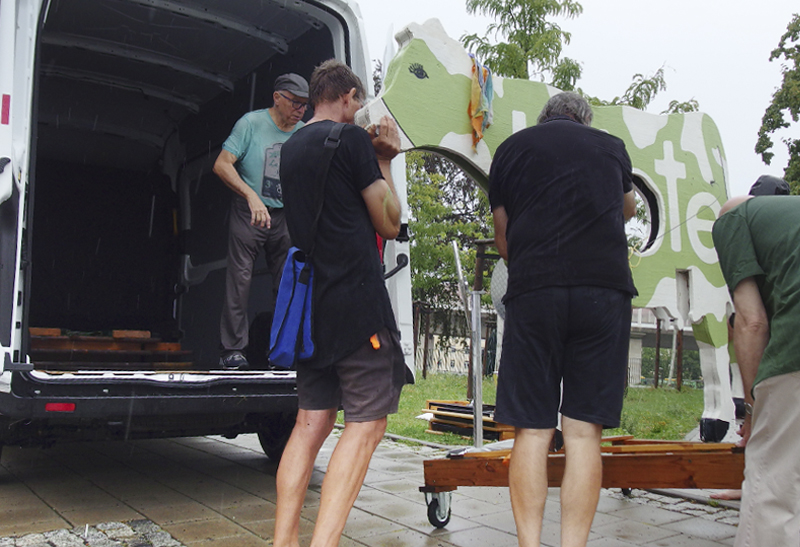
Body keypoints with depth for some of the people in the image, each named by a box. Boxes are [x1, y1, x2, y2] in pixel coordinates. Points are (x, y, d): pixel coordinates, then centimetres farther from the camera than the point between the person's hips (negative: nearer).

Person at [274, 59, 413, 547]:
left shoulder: (291, 148, 18)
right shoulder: (352, 139, -5)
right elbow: (389, 224, -2)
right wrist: (384, 162, 10)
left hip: (310, 304, 8)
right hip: (357, 301, -8)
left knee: (312, 421, 11)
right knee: (367, 424, -3)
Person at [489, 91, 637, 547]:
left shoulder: (511, 148, 15)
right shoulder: (612, 146, 17)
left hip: (533, 292, 0)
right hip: (606, 290, 1)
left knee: (532, 431, 3)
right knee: (584, 432, 2)